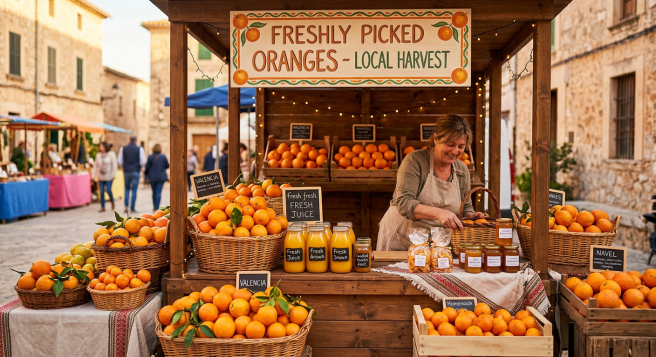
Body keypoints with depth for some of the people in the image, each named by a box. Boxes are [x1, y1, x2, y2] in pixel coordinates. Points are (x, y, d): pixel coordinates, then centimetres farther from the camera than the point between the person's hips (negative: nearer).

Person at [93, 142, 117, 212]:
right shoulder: (98, 155, 10)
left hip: (108, 177, -4)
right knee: (101, 191, 1)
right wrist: (94, 175, 7)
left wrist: (113, 175, -10)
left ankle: (112, 202, 16)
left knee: (108, 190, -11)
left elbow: (114, 165, -5)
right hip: (101, 177, 4)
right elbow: (96, 166, 13)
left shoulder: (111, 154, -2)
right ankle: (102, 207, 5)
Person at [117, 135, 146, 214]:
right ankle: (132, 208, 0)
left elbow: (120, 161, 2)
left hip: (126, 171, 2)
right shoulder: (139, 149, -5)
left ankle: (126, 206, 2)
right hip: (136, 171, -2)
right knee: (134, 190, 1)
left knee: (127, 189, 16)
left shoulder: (123, 149, 2)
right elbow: (143, 161, -8)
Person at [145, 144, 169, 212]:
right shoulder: (163, 157, -5)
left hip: (152, 177, 1)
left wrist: (146, 174, 12)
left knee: (154, 192, 15)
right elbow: (167, 166, 5)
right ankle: (156, 208, -7)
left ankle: (154, 207, 25)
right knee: (159, 192, -2)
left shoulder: (150, 157, -6)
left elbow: (147, 166, -2)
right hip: (161, 177, -1)